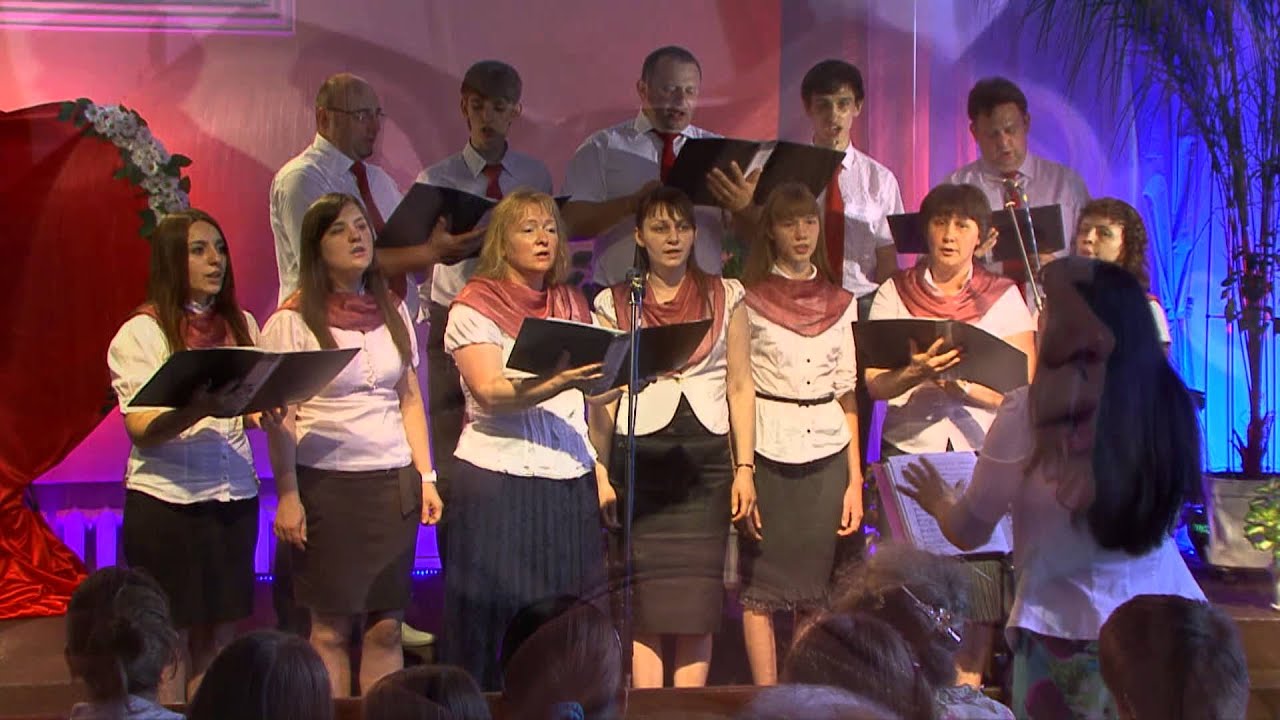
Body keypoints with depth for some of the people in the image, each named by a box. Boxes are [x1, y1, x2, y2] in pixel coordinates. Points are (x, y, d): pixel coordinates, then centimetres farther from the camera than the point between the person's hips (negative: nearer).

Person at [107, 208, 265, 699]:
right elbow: (142, 429, -12)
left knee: (220, 637, 6)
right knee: (172, 640, 0)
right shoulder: (141, 334, -4)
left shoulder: (242, 326, 11)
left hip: (233, 497, 4)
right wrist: (203, 406, -30)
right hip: (165, 500, -4)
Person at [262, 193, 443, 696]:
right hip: (325, 484, -4)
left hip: (393, 484, 4)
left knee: (386, 626, 3)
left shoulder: (392, 311, 11)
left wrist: (425, 476, 9)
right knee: (331, 627, 0)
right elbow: (279, 418, -7)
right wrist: (287, 496, -13)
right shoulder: (294, 320, -4)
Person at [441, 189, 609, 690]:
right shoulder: (475, 307, -2)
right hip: (498, 483, -5)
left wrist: (600, 466, 8)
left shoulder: (573, 305, 15)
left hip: (571, 481, 5)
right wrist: (555, 383, -32)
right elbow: (491, 392, -16)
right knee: (500, 622, -4)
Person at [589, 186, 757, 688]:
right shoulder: (614, 303, 7)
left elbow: (740, 387, 8)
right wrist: (600, 475, -2)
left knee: (697, 595, -1)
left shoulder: (726, 296, 9)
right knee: (643, 597, -4)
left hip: (706, 458, 1)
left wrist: (745, 468, 1)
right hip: (639, 456, -1)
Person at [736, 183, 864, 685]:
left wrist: (855, 479, 7)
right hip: (768, 450, -3)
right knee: (762, 586, -1)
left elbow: (847, 391, 12)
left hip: (827, 452, 3)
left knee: (818, 585, 5)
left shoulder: (841, 303, 11)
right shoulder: (749, 300, 0)